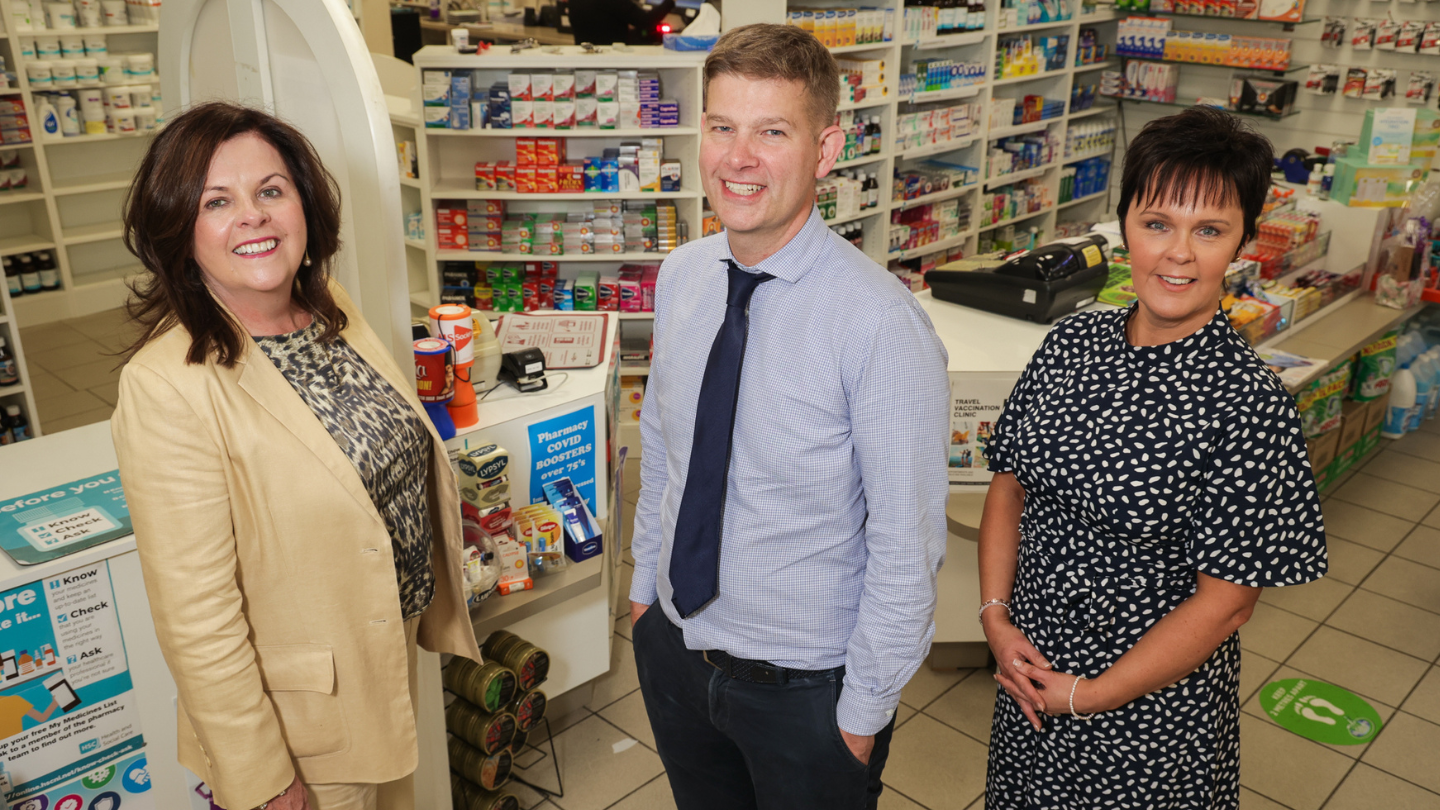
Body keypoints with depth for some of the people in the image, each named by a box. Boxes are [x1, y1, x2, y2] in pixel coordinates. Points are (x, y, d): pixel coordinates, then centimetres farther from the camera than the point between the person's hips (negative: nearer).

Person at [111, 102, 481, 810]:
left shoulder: (333, 312, -3)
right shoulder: (167, 386, -26)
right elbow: (197, 614, -23)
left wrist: (436, 610, 14)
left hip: (396, 645, 6)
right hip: (302, 720, -6)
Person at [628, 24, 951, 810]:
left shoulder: (881, 324, -26)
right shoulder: (680, 276, -6)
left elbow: (907, 547, -19)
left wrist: (864, 711, -12)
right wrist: (645, 582, 13)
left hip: (803, 685, -5)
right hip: (672, 643, 5)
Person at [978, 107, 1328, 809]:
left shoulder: (1247, 402, -21)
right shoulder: (1072, 342, -6)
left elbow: (1226, 599, -18)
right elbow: (1011, 483, 3)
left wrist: (1089, 695, -15)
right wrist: (996, 614, -7)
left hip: (1150, 705, -4)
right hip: (1027, 667, 5)